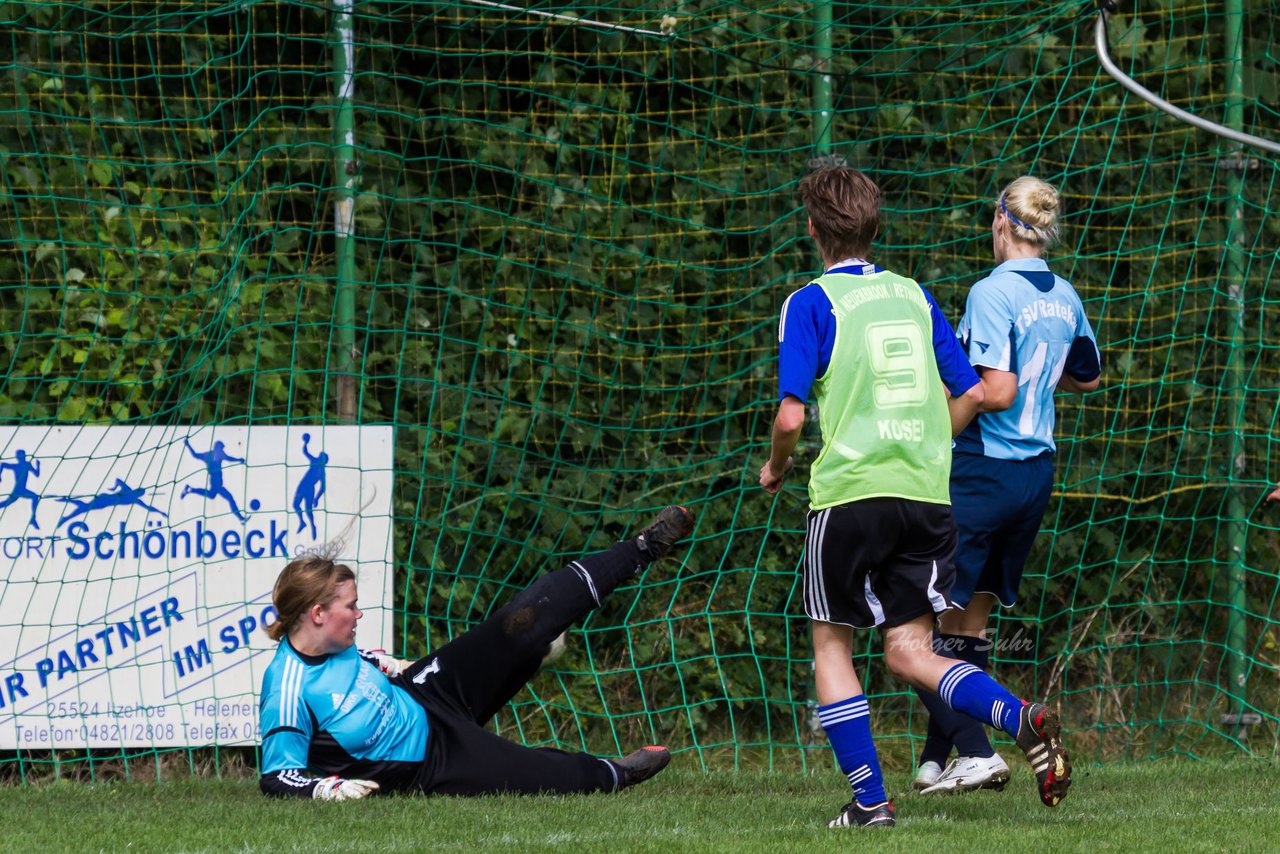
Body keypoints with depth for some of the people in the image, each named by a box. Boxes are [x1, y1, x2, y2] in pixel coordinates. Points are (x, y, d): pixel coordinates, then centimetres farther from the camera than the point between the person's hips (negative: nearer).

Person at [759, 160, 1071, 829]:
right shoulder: (913, 297, 13)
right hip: (926, 493, 5)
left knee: (831, 644, 11)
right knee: (909, 652, 6)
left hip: (850, 492, -5)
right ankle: (1023, 720, -19)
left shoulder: (812, 304, -3)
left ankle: (869, 800, 4)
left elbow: (791, 416, -11)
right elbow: (971, 393, 13)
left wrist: (774, 467, 9)